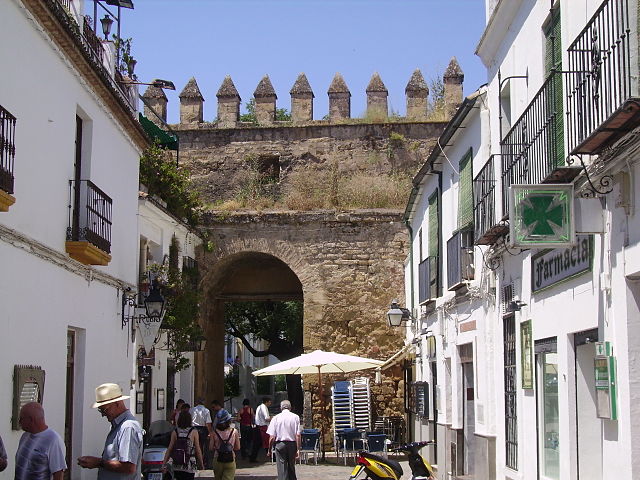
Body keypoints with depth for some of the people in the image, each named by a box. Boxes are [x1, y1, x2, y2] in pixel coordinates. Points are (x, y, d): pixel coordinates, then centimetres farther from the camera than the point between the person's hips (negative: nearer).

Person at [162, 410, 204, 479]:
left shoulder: (175, 432, 2)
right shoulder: (193, 432, -5)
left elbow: (169, 449, -1)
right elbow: (198, 450, -4)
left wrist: (164, 464, 2)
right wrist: (202, 465, 5)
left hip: (177, 466, 3)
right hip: (189, 466, -3)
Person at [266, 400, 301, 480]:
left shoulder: (276, 418, -3)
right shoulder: (295, 417, -2)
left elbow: (272, 437, -5)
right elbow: (298, 435, -7)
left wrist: (270, 450, 5)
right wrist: (298, 449, -4)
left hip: (280, 444, -1)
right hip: (292, 444, 2)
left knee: (282, 468, 2)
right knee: (291, 467, 16)